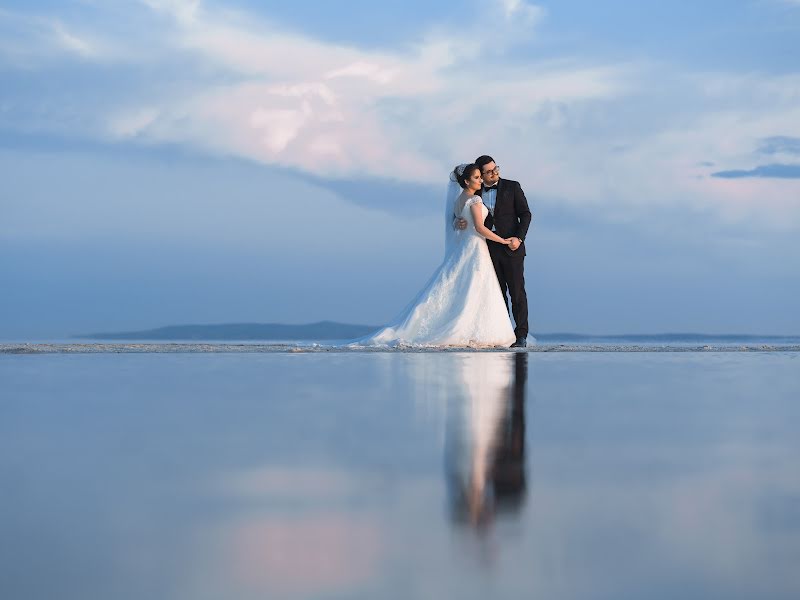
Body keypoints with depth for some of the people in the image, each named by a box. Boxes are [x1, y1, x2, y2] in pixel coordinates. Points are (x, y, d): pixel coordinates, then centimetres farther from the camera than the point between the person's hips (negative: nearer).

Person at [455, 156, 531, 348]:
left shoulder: (512, 187, 0)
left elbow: (525, 214, -2)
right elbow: (463, 213, 14)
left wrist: (519, 238, -16)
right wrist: (459, 222, -11)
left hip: (511, 247, -3)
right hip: (489, 248, 3)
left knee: (517, 292, -4)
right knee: (497, 293, 3)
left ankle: (521, 336, -4)